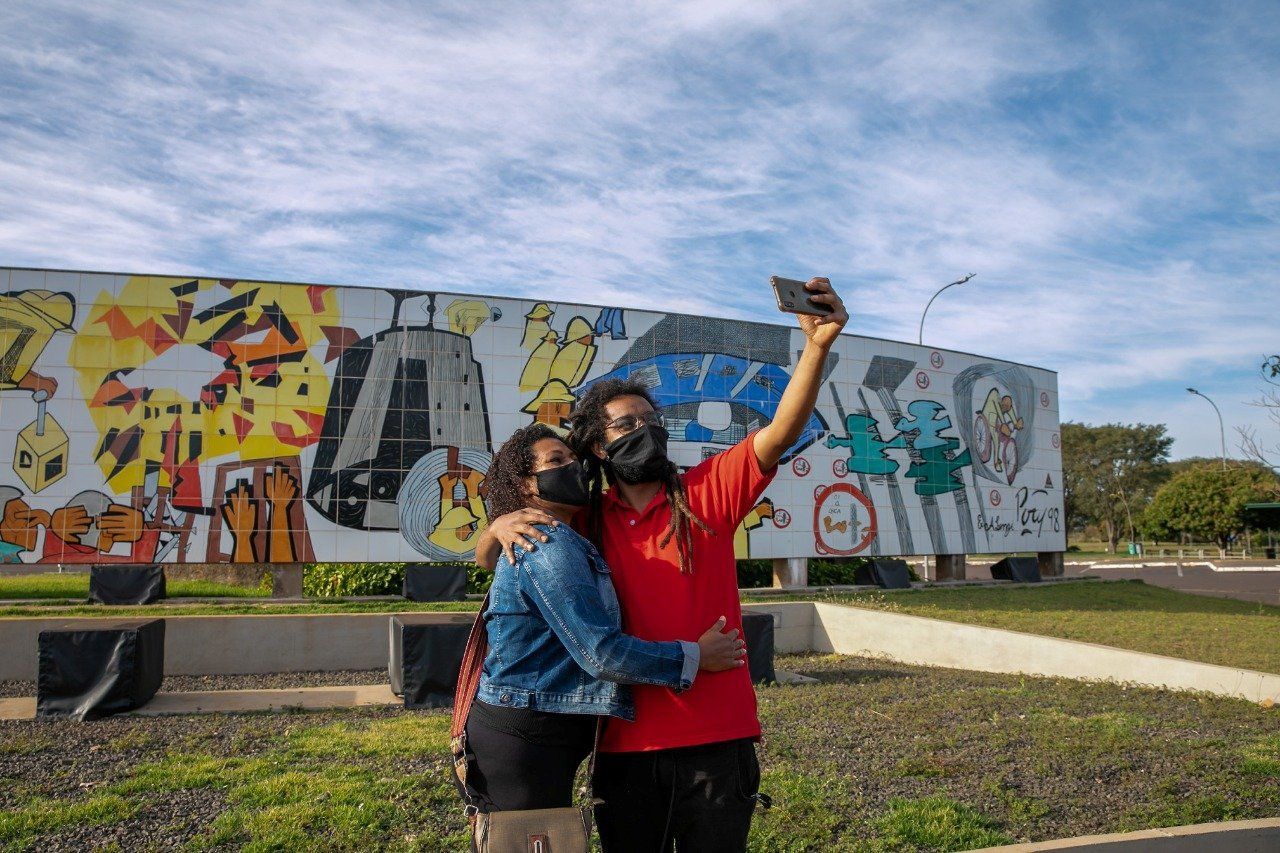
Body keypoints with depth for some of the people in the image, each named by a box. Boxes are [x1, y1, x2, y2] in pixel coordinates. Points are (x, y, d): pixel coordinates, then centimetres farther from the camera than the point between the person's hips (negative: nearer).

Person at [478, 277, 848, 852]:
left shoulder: (707, 492, -1)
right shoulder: (585, 522, 4)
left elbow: (780, 433, -13)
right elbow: (485, 560, 10)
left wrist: (817, 344, -28)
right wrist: (500, 526, -14)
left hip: (715, 740, -1)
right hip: (625, 745, 2)